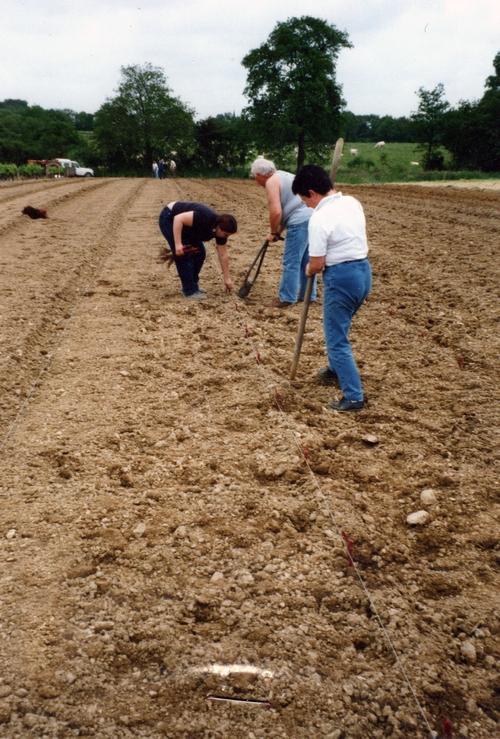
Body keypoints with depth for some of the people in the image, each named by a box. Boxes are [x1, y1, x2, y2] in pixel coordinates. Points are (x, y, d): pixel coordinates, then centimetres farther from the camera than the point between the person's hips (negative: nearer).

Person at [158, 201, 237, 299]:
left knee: (199, 253, 2)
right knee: (184, 254, -15)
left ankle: (193, 284, 16)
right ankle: (189, 291, -7)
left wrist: (227, 278, 2)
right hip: (169, 219, -8)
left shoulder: (220, 231, -9)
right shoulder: (204, 218, -34)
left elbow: (223, 255, -1)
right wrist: (178, 244, -36)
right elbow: (178, 218, -34)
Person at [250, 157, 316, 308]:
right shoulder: (284, 175, 25)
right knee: (306, 261, 16)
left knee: (291, 262, -1)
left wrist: (273, 232, 0)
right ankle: (308, 295, 24)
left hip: (300, 222, -9)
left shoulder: (271, 181, -5)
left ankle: (286, 298, 5)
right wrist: (278, 231, 22)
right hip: (312, 218, 10)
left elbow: (276, 212, -14)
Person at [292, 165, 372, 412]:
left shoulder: (319, 218, -19)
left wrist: (309, 270, 5)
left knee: (337, 339, 0)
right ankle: (335, 370, 49)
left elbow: (316, 264, -17)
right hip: (363, 270, 9)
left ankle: (353, 397, -1)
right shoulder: (352, 202, 5)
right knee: (337, 329, 29)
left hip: (341, 277, -9)